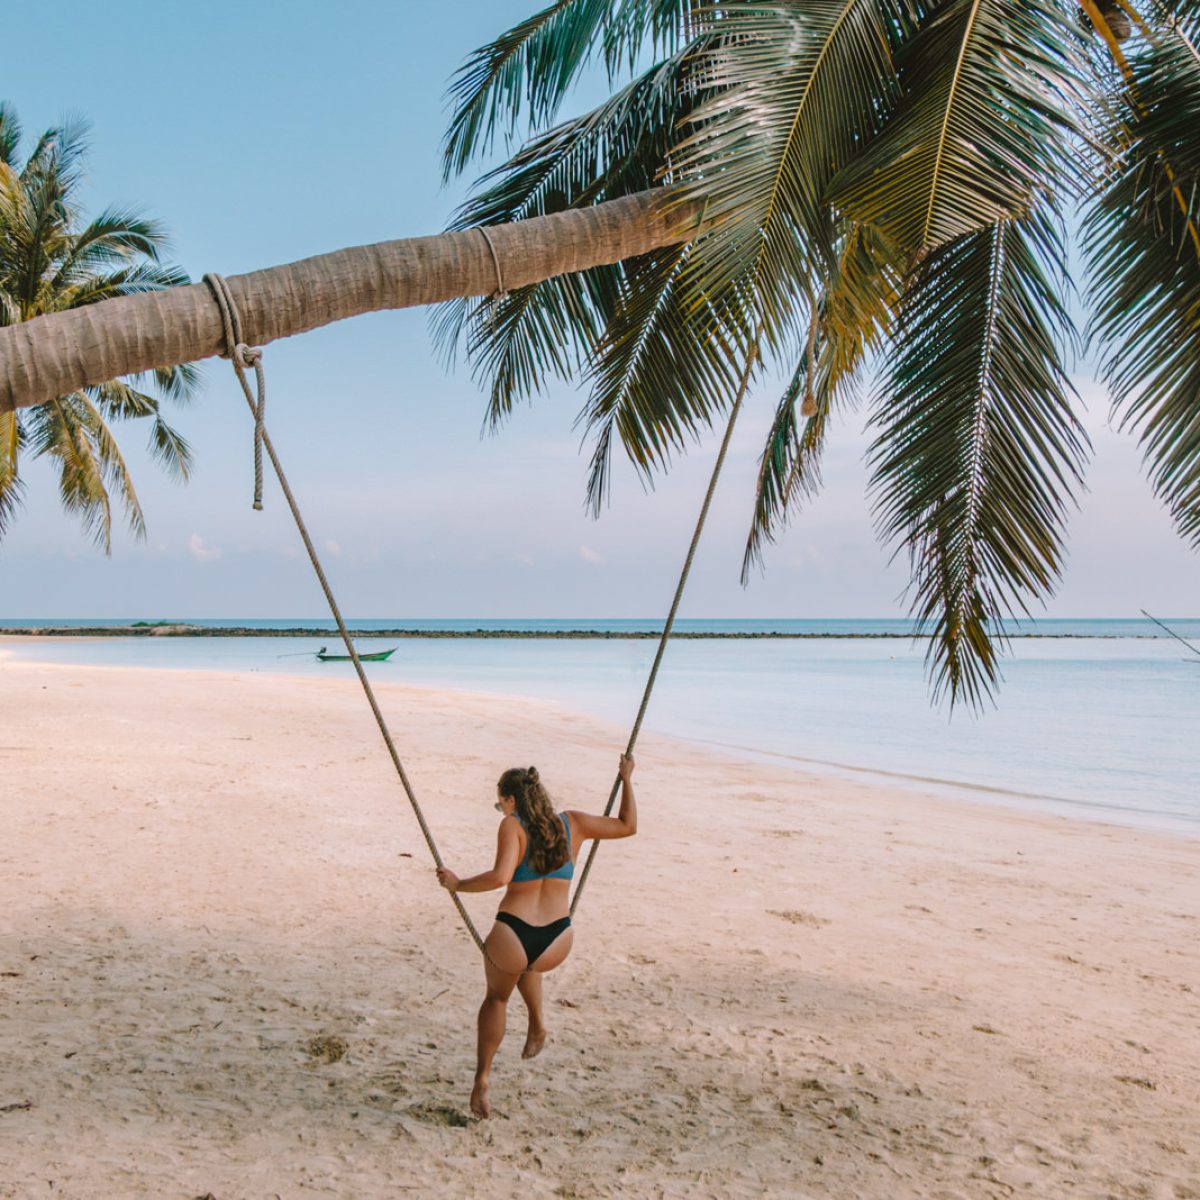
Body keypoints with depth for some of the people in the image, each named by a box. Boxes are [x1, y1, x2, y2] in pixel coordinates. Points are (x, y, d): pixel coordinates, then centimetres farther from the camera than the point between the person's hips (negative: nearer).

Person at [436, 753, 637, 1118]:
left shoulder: (513, 826, -4)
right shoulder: (572, 822, 8)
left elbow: (500, 877, -20)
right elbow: (628, 826, 19)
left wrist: (458, 884, -6)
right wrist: (627, 780, 30)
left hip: (512, 936, -3)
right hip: (556, 945, 3)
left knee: (496, 997, 30)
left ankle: (483, 1078, 26)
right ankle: (537, 1022, 29)